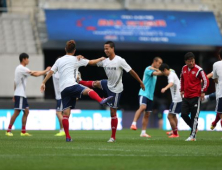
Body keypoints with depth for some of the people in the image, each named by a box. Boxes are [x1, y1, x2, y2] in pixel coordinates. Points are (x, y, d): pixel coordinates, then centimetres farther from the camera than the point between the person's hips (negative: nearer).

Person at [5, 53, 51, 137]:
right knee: (17, 112, -11)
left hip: (22, 94, 10)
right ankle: (8, 130, -9)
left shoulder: (19, 68, 17)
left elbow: (15, 82, 21)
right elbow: (35, 74, -19)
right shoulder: (21, 68, -14)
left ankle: (23, 131, 8)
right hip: (20, 94, -10)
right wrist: (46, 71, -10)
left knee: (26, 111, 9)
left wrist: (15, 94, 23)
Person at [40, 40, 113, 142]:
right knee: (88, 90, -26)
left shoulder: (59, 60, 21)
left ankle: (67, 136, 4)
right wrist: (101, 59, 30)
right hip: (71, 85, -6)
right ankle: (101, 101, -58)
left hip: (63, 90, 6)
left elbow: (51, 72, 20)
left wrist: (43, 83, 29)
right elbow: (91, 62, 13)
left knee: (66, 113, 5)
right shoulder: (76, 60, 7)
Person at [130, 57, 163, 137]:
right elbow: (157, 73, -21)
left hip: (150, 95, 9)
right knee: (143, 107, -32)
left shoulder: (155, 70, 19)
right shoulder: (148, 69, -9)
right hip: (144, 93, -9)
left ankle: (143, 132, 9)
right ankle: (134, 123, -31)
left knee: (147, 114, 6)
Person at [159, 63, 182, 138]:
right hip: (178, 98, 11)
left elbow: (171, 83, -39)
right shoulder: (172, 73, 14)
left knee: (170, 116, -8)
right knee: (173, 116, 25)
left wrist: (165, 88, -59)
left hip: (176, 99, -11)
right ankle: (175, 131, 37)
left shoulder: (171, 75, -17)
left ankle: (175, 133, -2)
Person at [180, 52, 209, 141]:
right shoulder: (184, 69, 8)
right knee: (184, 114, 2)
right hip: (186, 96, 6)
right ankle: (194, 128, 23)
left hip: (195, 97, -6)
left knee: (194, 116, -4)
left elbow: (206, 81, -8)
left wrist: (203, 92, -11)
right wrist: (182, 90, 19)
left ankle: (193, 136, -3)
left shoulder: (198, 70, -11)